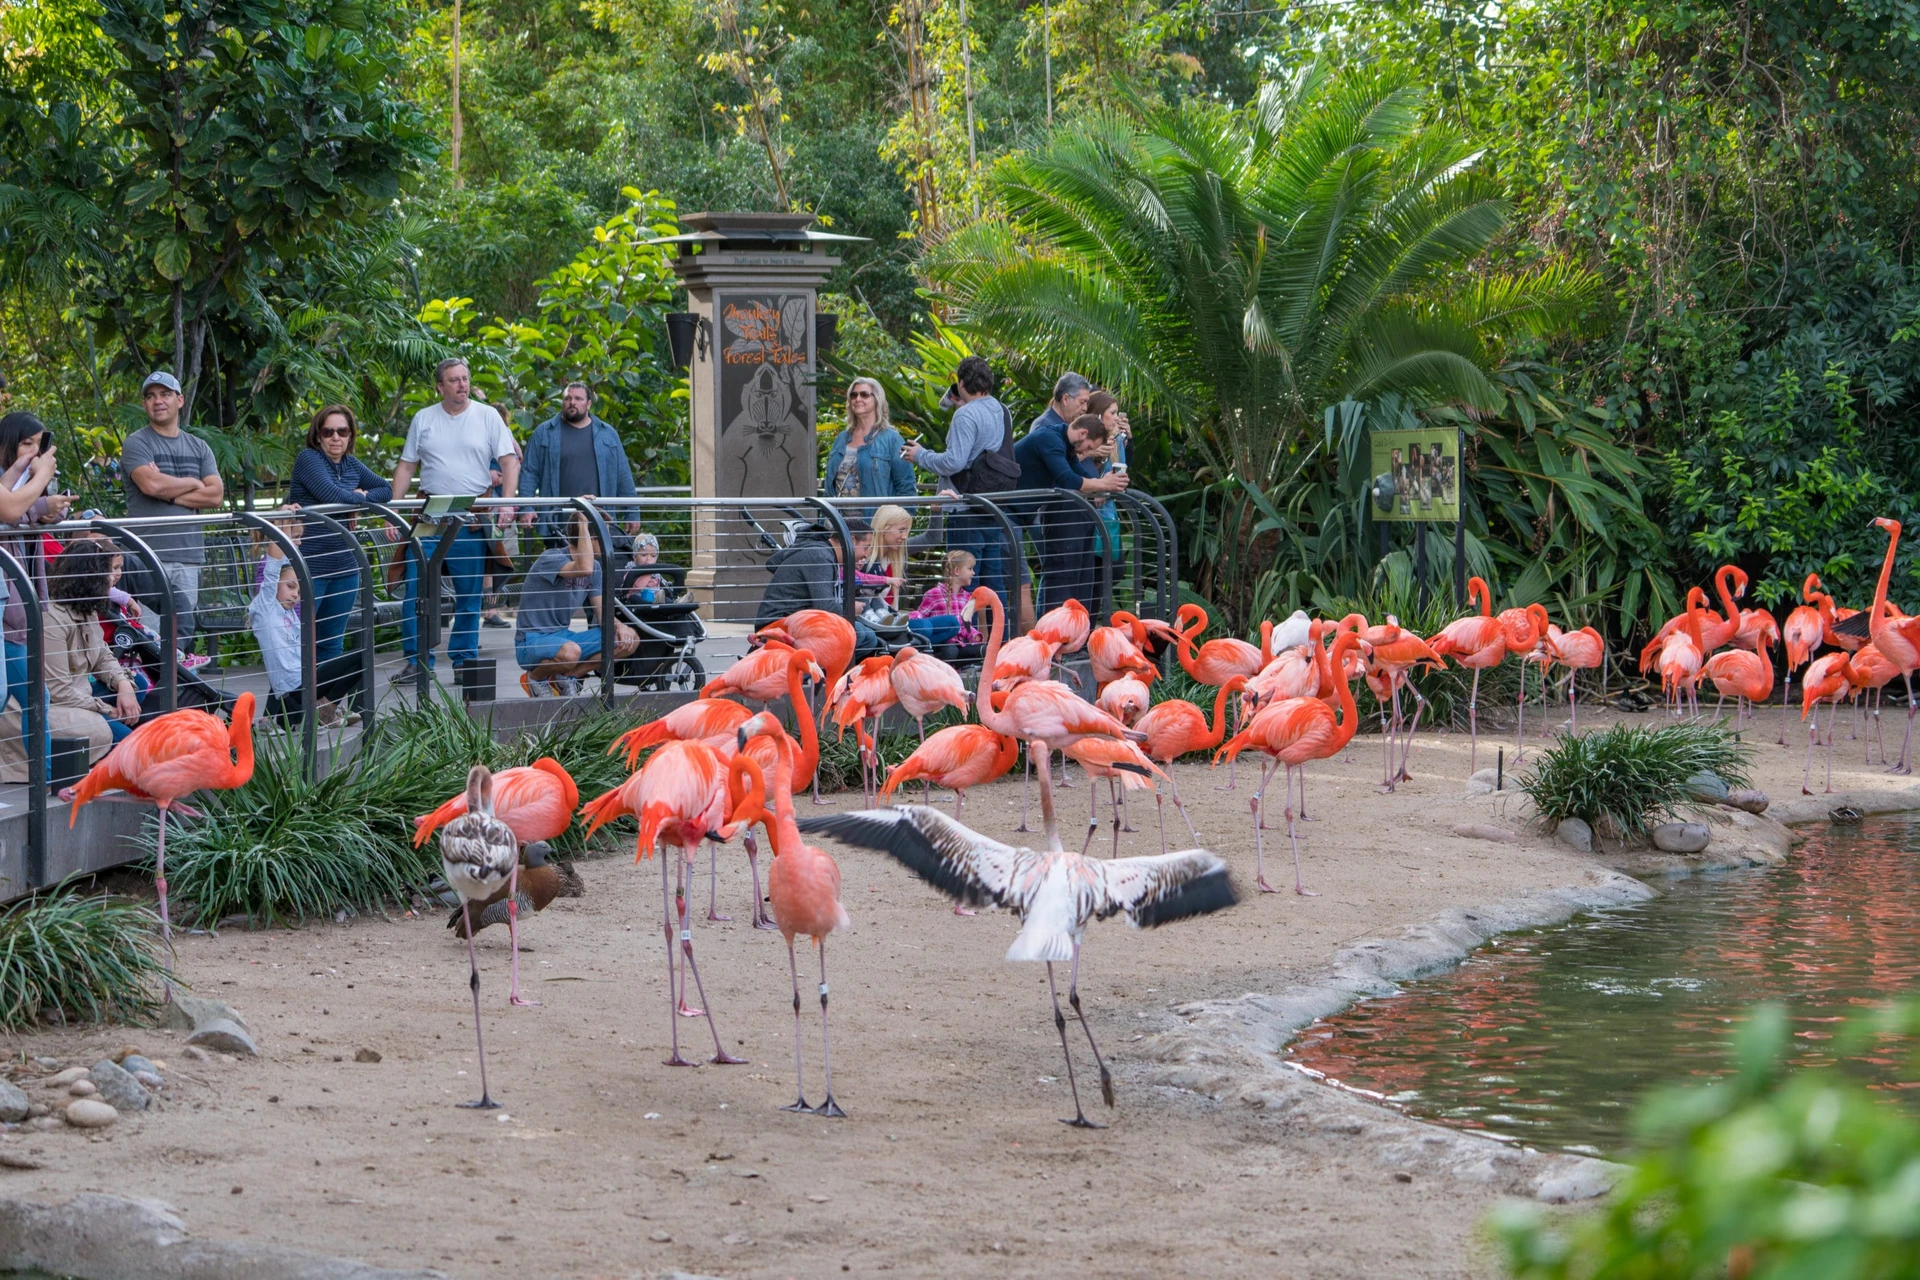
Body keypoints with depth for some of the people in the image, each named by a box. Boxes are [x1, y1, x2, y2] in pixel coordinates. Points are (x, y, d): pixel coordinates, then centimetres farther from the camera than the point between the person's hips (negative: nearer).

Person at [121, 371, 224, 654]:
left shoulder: (198, 447, 17)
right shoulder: (137, 444, 3)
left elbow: (216, 495, 5)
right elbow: (151, 484, -15)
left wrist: (170, 492, -5)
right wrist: (193, 484, 1)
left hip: (189, 554, 5)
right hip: (150, 553, -5)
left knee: (185, 631, 2)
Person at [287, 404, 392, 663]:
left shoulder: (351, 465, 13)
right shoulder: (308, 458, -7)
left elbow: (386, 489, 21)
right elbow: (330, 494, -20)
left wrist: (364, 495, 0)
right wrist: (359, 497, -1)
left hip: (344, 567, 7)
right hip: (309, 568, -7)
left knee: (332, 644, 12)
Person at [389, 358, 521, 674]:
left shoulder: (488, 416, 4)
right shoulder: (423, 419, 8)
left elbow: (510, 461, 1)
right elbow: (406, 467, 10)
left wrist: (507, 502, -13)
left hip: (473, 520, -1)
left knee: (470, 594, 4)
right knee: (417, 590, -5)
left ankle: (464, 658, 12)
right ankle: (416, 658, 1)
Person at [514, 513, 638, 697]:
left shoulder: (595, 568, 8)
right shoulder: (552, 558, -17)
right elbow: (584, 569, -37)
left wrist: (619, 626, -14)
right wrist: (583, 524, -30)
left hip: (563, 637, 8)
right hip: (532, 641, -8)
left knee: (630, 639, -6)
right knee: (570, 652, -41)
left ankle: (565, 676, 4)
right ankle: (536, 678, -6)